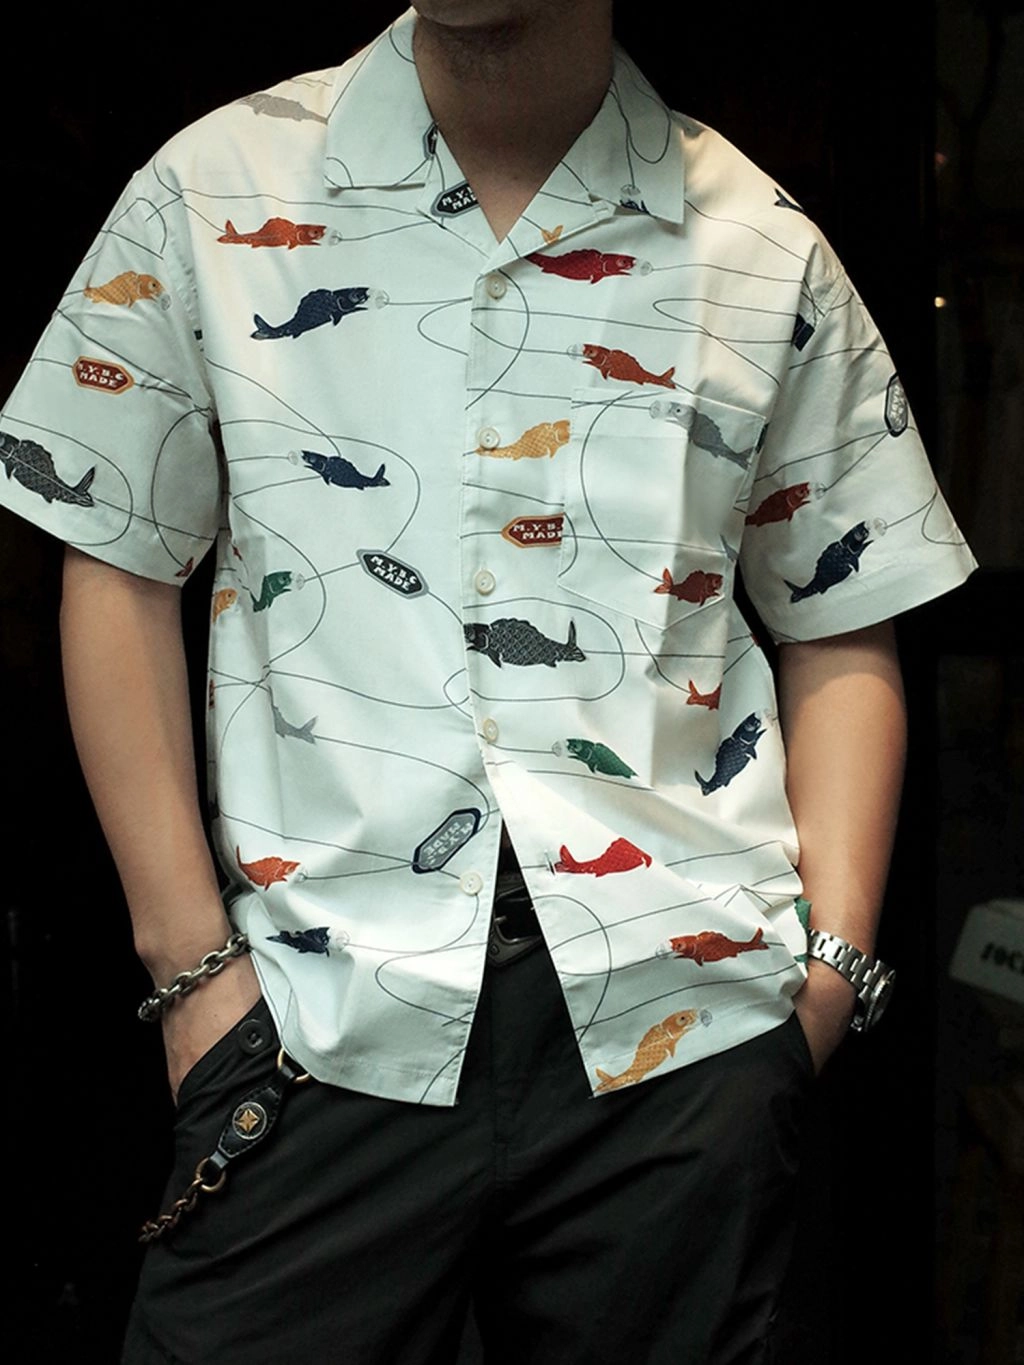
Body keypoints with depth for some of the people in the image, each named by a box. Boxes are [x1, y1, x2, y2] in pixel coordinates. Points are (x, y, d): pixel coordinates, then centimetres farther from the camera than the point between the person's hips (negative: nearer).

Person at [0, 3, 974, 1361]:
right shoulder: (217, 191, 4)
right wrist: (190, 958, 0)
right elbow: (121, 572, 6)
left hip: (685, 1027, 1)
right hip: (328, 1017, 0)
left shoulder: (766, 253, 5)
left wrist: (834, 952, -2)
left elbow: (842, 636, 11)